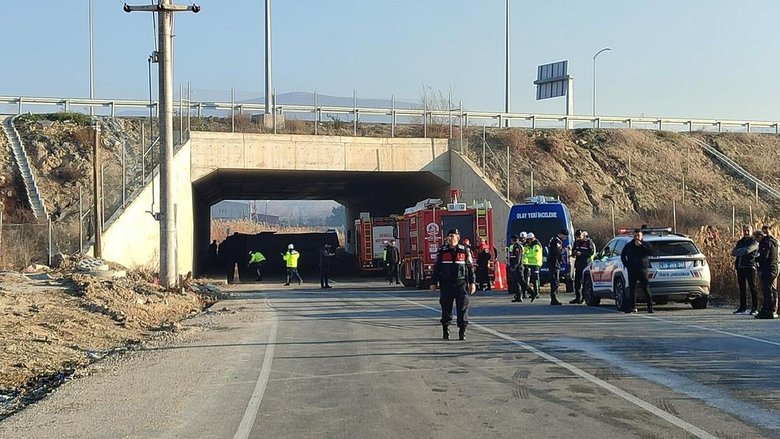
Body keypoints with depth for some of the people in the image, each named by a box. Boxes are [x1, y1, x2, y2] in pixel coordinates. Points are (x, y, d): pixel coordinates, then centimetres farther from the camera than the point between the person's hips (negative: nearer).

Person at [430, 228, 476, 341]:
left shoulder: (464, 251, 5)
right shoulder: (442, 251, 5)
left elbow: (470, 267, 8)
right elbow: (436, 268, 8)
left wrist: (472, 282, 3)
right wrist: (433, 283, 5)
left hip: (461, 284, 0)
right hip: (446, 284, 1)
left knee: (463, 307, -4)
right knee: (446, 308, 5)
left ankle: (462, 331, 2)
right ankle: (445, 331, 16)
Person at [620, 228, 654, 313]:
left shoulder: (645, 244, 6)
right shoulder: (629, 245, 12)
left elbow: (651, 252, -12)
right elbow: (623, 255, 23)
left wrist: (641, 246, -16)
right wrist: (626, 265, 9)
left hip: (643, 270, -3)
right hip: (632, 271, 3)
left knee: (646, 289, -8)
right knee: (632, 290, 1)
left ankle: (650, 307, -5)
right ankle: (633, 307, 7)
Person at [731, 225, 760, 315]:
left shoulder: (754, 242, 0)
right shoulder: (740, 242, 19)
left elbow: (747, 250, -17)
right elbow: (733, 253, 8)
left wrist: (738, 252, -3)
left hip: (750, 267, -6)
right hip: (740, 267, 6)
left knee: (752, 287, -5)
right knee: (742, 288, 9)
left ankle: (754, 308, -4)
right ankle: (743, 308, 15)